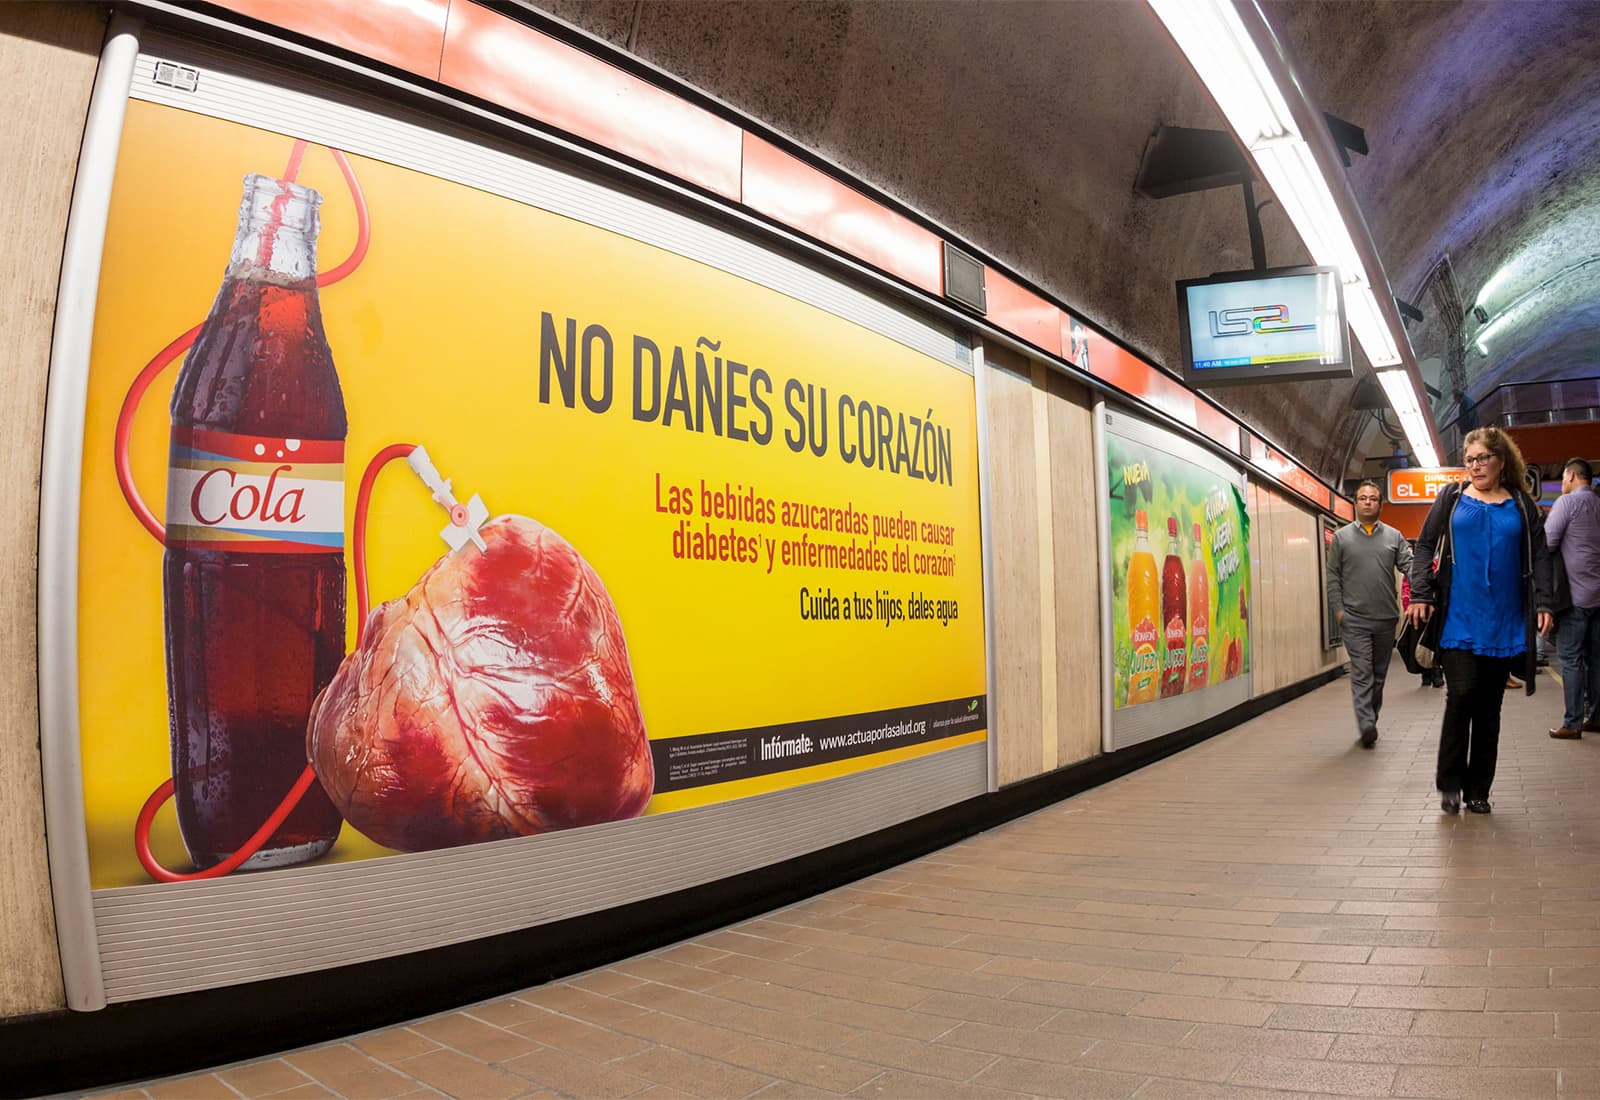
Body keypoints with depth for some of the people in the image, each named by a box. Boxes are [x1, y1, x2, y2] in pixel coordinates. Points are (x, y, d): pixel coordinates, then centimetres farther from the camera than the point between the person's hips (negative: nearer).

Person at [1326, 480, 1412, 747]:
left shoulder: (1394, 536, 9)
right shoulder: (1341, 537, 5)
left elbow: (1409, 565, 1)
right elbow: (1333, 577, 5)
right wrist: (1338, 609, -3)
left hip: (1387, 618, 3)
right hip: (1355, 619, -3)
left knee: (1379, 674, 11)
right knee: (1362, 672, -11)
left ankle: (1371, 721, 22)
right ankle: (1366, 725, -18)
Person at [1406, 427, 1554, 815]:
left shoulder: (1521, 505, 10)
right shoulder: (1451, 498, 7)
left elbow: (1538, 558, 9)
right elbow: (1425, 547, 5)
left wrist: (1542, 604, -3)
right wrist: (1421, 595, -5)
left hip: (1504, 625, 2)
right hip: (1459, 621, -2)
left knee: (1489, 707, 6)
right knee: (1461, 695, -13)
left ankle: (1478, 790, 16)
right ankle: (1449, 782, 2)